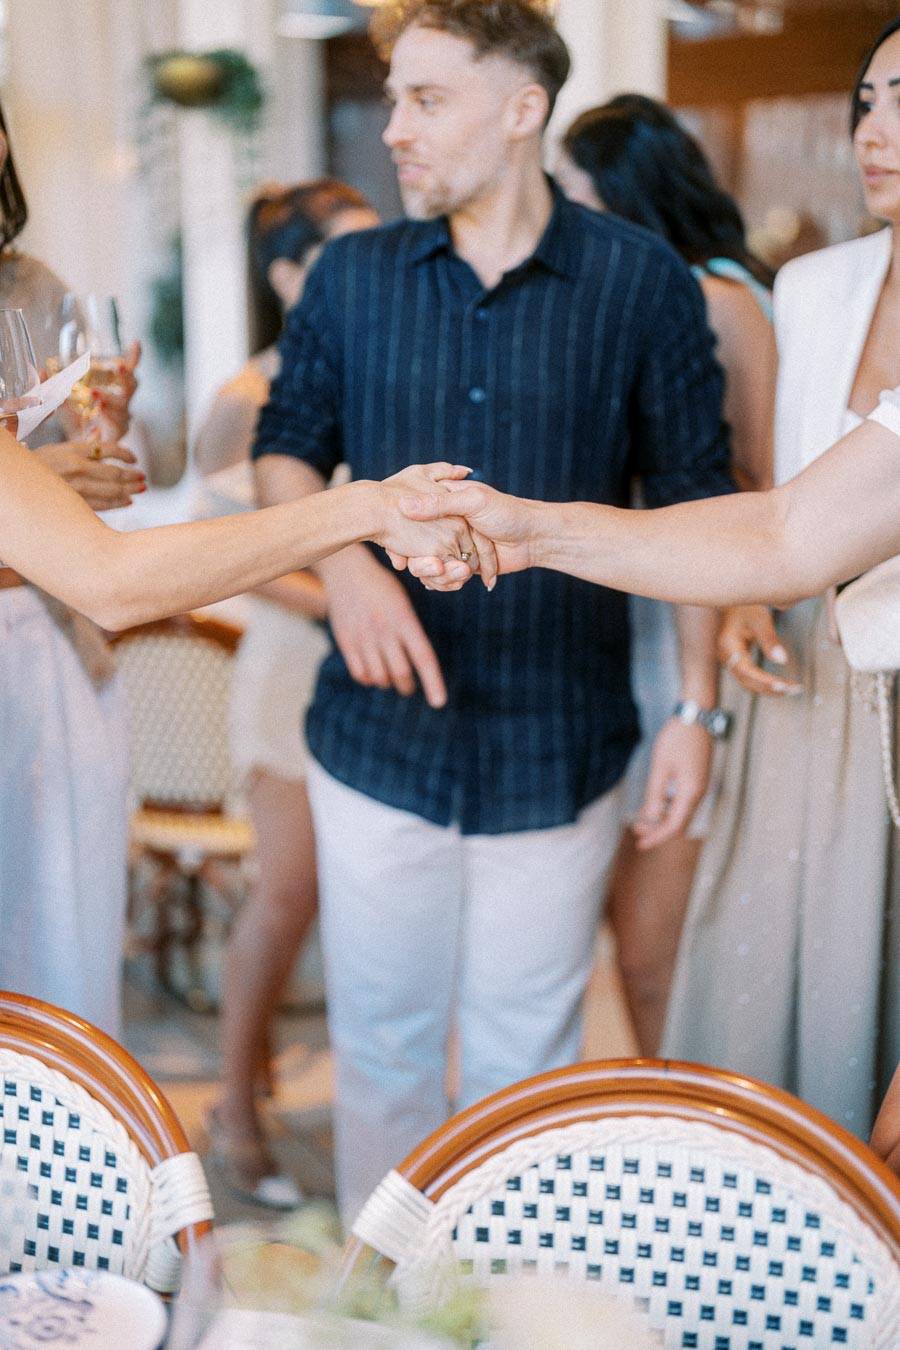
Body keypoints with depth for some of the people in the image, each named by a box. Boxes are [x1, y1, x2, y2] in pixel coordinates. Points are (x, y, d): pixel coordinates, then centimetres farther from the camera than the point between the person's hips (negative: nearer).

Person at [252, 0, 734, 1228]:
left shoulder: (642, 282, -3)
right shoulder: (350, 277, 3)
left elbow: (696, 506, 0)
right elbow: (285, 448, 11)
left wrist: (697, 709, -4)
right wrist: (342, 561, -11)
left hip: (556, 750, -2)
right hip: (377, 739, 2)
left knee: (525, 1055, 11)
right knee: (380, 1039, 13)